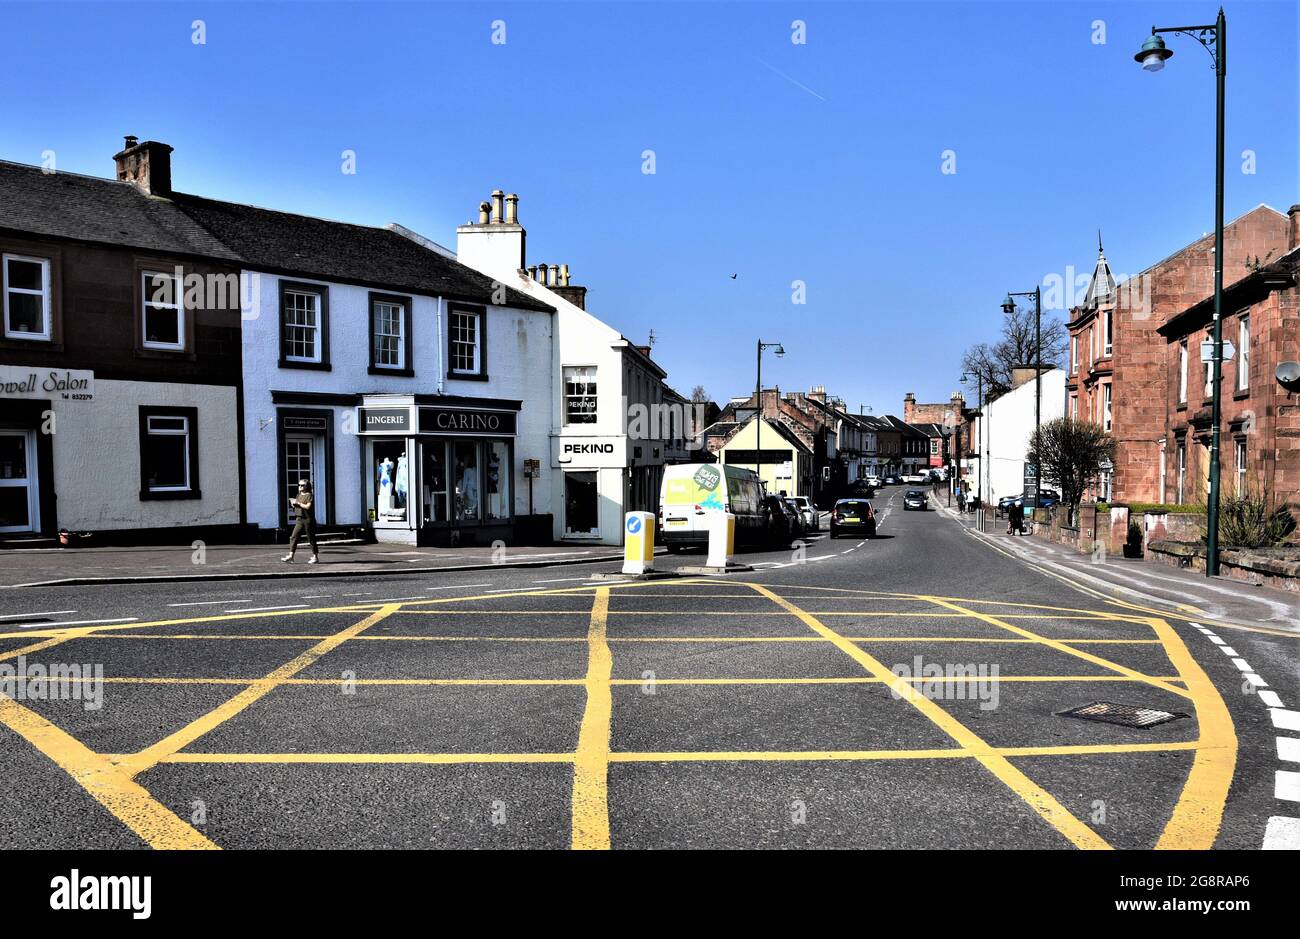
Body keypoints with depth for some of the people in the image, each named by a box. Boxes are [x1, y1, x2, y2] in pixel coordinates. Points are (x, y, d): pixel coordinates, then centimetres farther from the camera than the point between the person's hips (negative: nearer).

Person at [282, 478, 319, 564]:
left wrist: (298, 503, -14)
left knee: (311, 538, 0)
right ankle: (290, 556, -3)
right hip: (299, 519, 8)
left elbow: (308, 506, -19)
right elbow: (296, 506, 23)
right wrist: (293, 504, 1)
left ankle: (315, 557, 10)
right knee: (293, 537, -1)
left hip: (308, 519, -8)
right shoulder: (298, 495, 16)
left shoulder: (309, 495, -8)